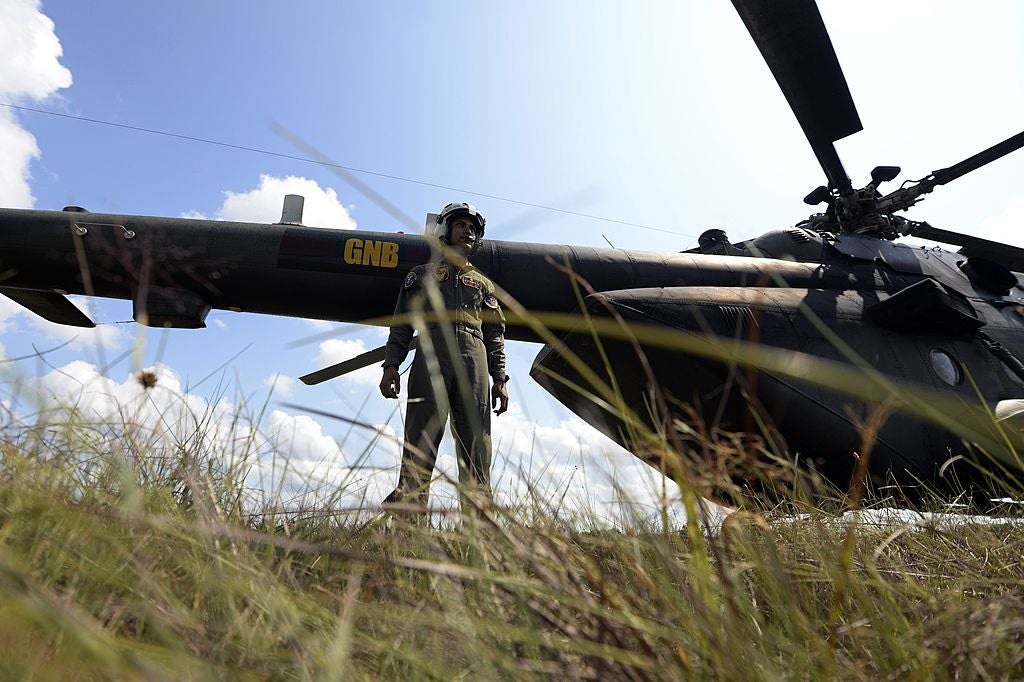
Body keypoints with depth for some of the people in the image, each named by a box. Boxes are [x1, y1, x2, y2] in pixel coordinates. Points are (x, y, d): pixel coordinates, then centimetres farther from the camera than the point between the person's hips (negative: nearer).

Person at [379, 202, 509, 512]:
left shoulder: (483, 284, 28)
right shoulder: (422, 274, 23)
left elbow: (495, 335, 20)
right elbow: (401, 324, 13)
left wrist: (500, 378, 6)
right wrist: (391, 364, -3)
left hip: (474, 362, 2)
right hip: (431, 356, -2)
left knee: (476, 442, -5)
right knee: (421, 438, -12)